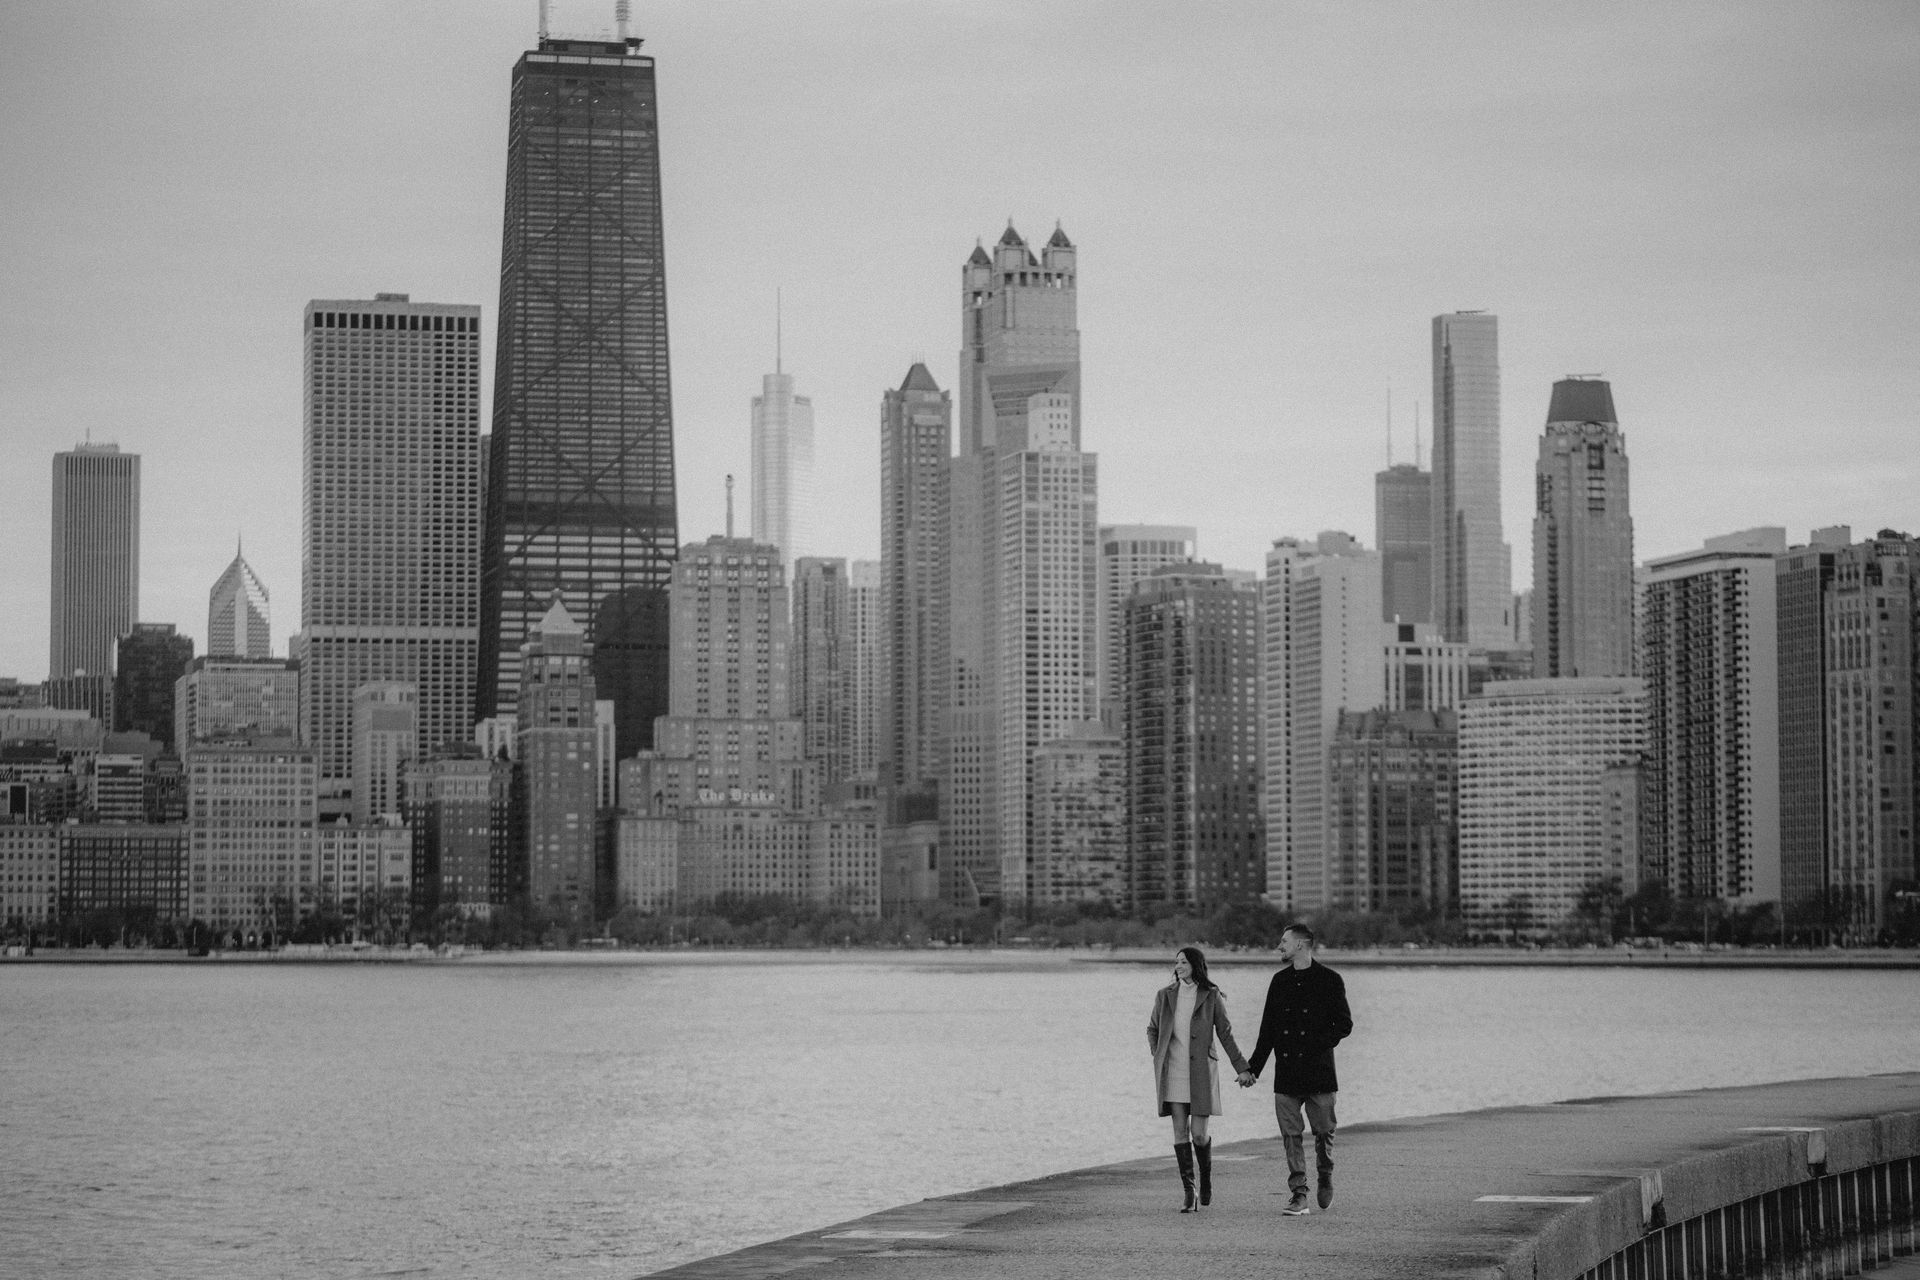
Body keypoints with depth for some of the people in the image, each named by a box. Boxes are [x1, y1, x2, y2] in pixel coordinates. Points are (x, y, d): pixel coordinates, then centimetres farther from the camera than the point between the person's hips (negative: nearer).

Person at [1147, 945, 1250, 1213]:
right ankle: (1188, 1194, 0)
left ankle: (1206, 1175, 24)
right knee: (1180, 1131, -3)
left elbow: (1225, 1034, 4)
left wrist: (1242, 1068, 4)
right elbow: (1152, 1029, 17)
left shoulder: (1212, 997, -3)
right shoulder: (1165, 995, 4)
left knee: (1198, 1133, -6)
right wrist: (1157, 1056, 5)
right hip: (1173, 1071, 2)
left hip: (1201, 1072, -2)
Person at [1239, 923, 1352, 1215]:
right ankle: (1298, 1194, -1)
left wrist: (1318, 1044, -17)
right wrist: (1253, 1068, 11)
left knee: (1324, 1131, 3)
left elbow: (1344, 1025, -1)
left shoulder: (1329, 980, -1)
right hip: (1286, 1073, 4)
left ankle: (1325, 1178, 28)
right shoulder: (1280, 981, 12)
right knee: (1291, 1134, -2)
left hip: (1318, 1070, -4)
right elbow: (1267, 1029, 15)